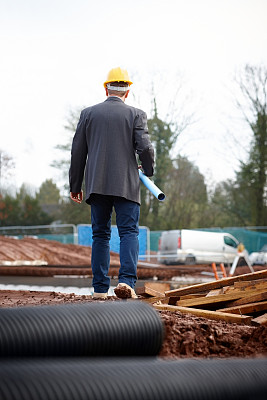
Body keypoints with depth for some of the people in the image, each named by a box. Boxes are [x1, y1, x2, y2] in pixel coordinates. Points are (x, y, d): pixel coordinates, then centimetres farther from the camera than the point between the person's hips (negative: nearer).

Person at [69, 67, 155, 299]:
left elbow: (78, 152, 8)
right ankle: (126, 280, -19)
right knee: (129, 232, -1)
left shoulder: (88, 113, 8)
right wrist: (149, 171, 12)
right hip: (126, 185, -2)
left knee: (100, 235, 8)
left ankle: (100, 288, 6)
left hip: (96, 185, 2)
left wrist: (75, 186, 14)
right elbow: (145, 148, -8)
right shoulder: (136, 115, 2)